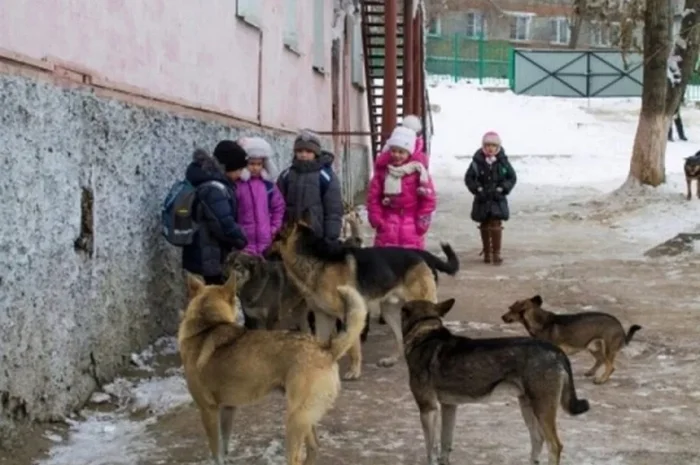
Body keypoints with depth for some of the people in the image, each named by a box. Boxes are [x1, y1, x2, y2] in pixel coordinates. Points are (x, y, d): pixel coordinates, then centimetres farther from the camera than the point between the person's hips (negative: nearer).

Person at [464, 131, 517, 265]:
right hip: (482, 199, 1)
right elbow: (468, 177, 0)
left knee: (496, 225, -8)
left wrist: (502, 189, -7)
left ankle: (496, 253, -4)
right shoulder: (477, 161, -6)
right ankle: (487, 253, 19)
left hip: (498, 199, -1)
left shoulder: (503, 161, -3)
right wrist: (478, 189, -10)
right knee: (485, 226, 8)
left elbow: (512, 177, 4)